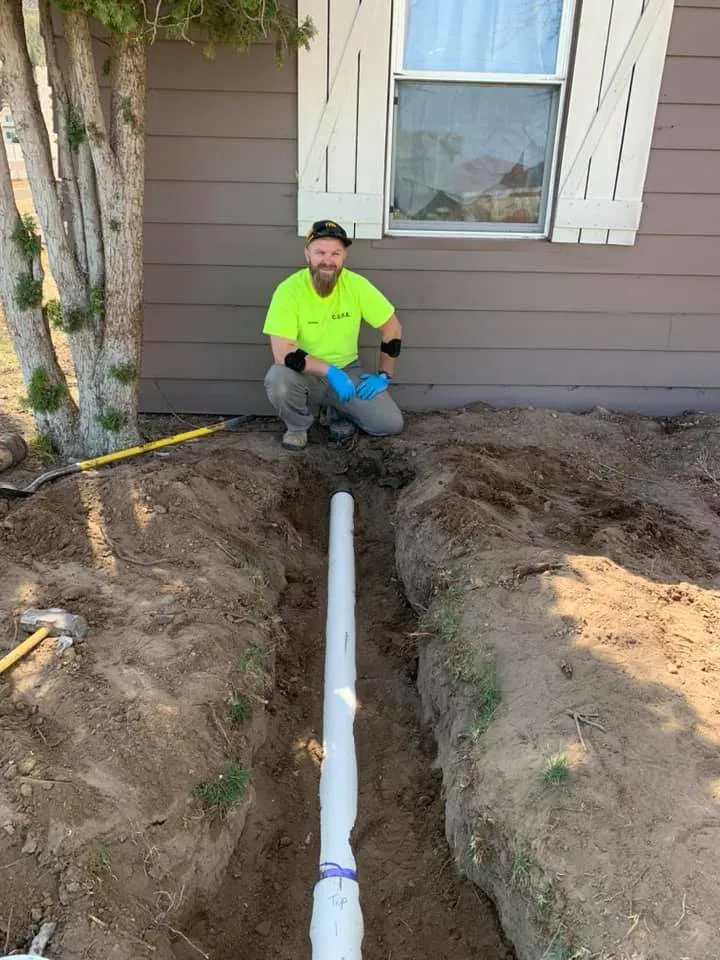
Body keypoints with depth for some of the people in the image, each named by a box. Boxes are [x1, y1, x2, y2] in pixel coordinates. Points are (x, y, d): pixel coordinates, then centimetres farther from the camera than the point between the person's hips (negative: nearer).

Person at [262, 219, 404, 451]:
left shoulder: (357, 286, -13)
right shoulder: (289, 290, -21)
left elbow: (392, 328, -2)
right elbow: (282, 353, -27)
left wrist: (383, 376, -4)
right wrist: (330, 372, -31)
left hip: (347, 371, 2)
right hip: (305, 374, -2)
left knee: (391, 423, -15)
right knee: (277, 379, -36)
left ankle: (341, 414, 16)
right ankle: (298, 426, -2)